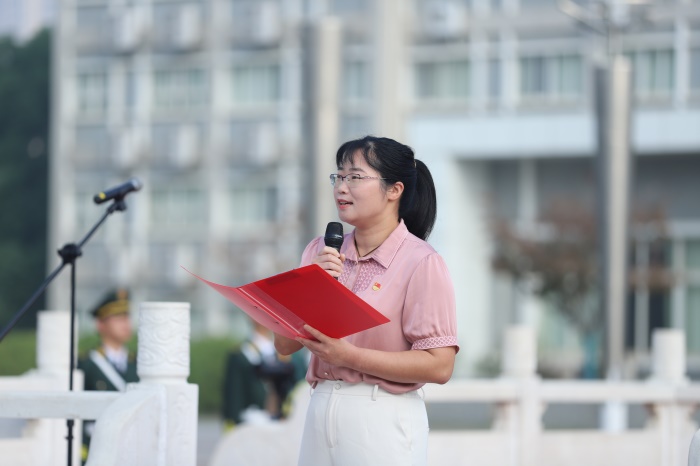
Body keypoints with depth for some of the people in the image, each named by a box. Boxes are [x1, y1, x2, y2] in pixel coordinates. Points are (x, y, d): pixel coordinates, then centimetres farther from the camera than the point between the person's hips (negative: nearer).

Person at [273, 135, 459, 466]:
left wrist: (348, 355, -20)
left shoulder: (421, 263, -8)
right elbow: (284, 345, 6)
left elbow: (439, 366, -16)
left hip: (383, 420, -5)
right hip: (321, 411, 5)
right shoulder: (319, 253, 9)